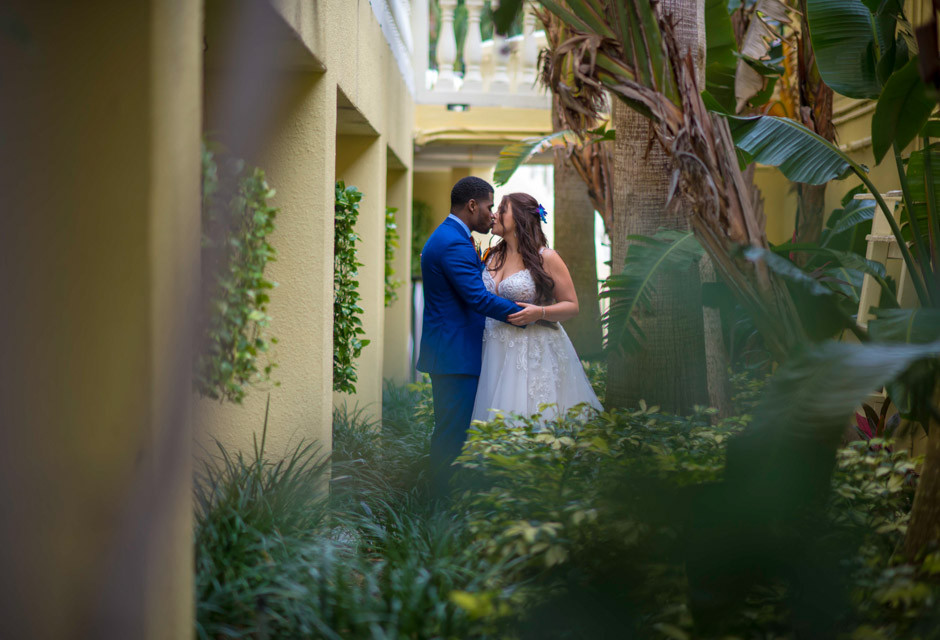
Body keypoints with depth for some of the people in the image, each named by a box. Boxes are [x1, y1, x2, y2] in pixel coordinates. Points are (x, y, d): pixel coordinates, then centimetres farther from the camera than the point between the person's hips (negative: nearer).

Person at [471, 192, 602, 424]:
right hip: (496, 353, 5)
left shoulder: (546, 259, -5)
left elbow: (572, 306, -3)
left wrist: (540, 312, -19)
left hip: (534, 354, -5)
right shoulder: (492, 257, 11)